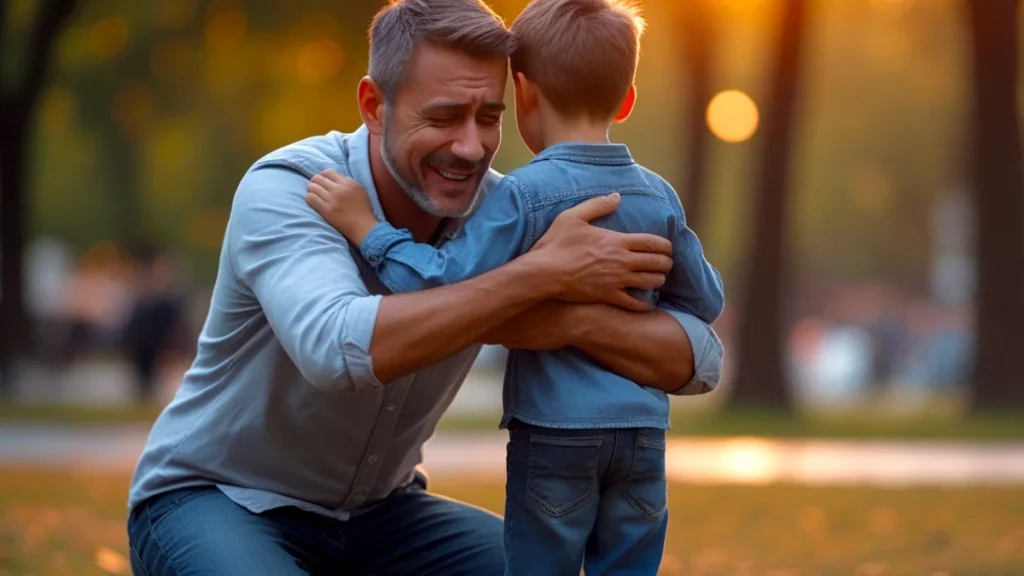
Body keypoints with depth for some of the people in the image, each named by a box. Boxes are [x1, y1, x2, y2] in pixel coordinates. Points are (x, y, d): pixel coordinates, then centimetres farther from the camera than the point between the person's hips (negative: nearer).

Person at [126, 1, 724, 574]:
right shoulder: (284, 192, -25)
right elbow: (338, 349, -46)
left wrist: (575, 318, -36)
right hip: (214, 501, -5)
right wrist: (542, 273, -40)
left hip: (373, 512, 6)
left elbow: (696, 357, -15)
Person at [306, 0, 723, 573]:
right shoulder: (660, 197, 5)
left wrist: (367, 228, -14)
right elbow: (705, 301, 15)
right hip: (643, 435, 4)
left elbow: (449, 284, -20)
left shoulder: (525, 195, -12)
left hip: (555, 435, -4)